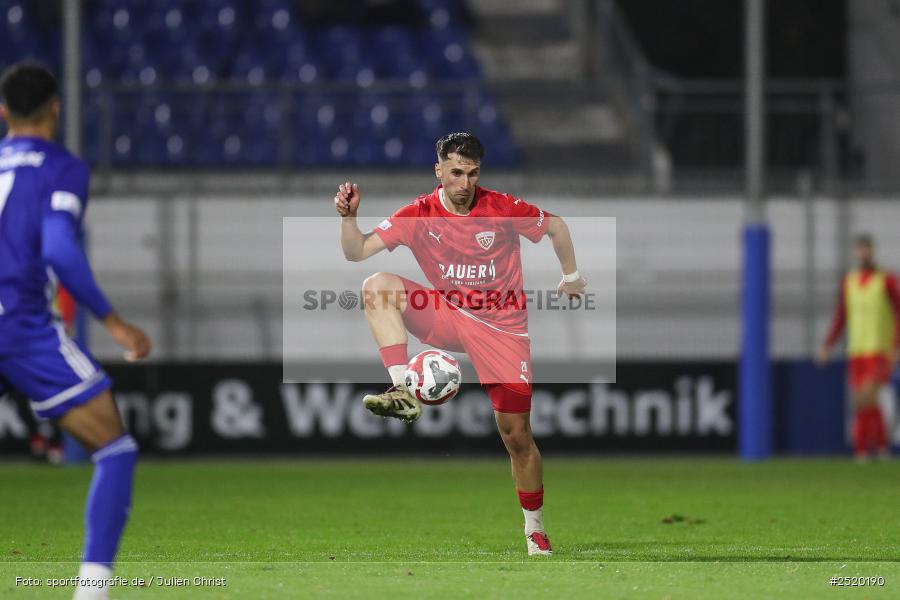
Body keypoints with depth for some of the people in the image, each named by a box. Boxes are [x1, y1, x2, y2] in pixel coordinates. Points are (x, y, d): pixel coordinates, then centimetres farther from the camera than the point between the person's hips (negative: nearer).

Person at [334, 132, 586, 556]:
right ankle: (403, 393, -32)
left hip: (502, 327, -2)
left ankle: (535, 530, 15)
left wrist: (572, 277, 10)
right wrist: (348, 217, -30)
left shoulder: (502, 209, -12)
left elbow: (556, 226, 6)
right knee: (377, 287, -23)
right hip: (449, 317, 2)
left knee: (516, 434, -3)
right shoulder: (418, 216, -8)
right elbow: (357, 252, -13)